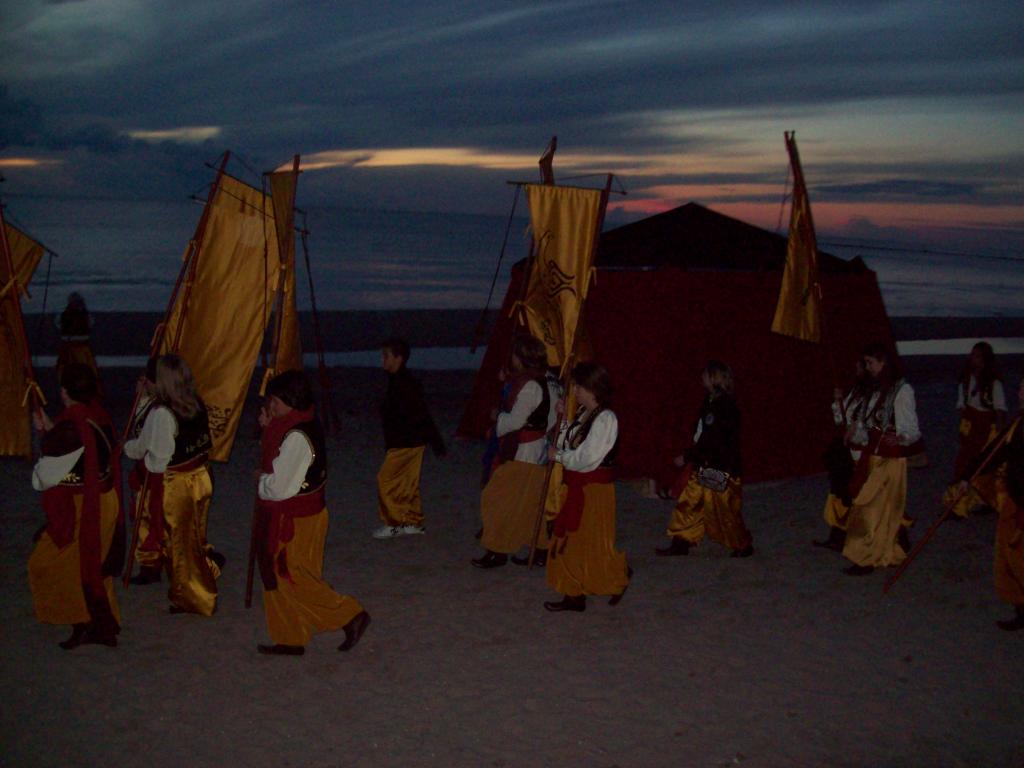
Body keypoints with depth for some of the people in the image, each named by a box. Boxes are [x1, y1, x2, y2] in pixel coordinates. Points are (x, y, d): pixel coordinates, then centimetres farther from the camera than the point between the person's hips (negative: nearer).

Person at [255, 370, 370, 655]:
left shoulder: (297, 436, -26)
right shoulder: (298, 426, 4)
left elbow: (280, 487, -27)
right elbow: (279, 463, 16)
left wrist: (260, 479, -6)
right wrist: (268, 428, 5)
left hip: (295, 522, -10)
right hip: (286, 517, 10)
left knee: (295, 580, 1)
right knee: (279, 579, 17)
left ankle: (350, 616, 6)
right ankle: (290, 639, 26)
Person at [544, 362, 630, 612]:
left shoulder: (605, 418, -18)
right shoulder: (582, 413, 10)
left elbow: (586, 458, -22)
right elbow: (566, 444, 12)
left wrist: (558, 455, -10)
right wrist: (562, 419, 4)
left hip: (594, 490, -9)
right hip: (574, 487, 9)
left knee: (593, 544, 3)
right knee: (569, 543, 11)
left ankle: (620, 575, 27)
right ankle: (573, 595, 19)